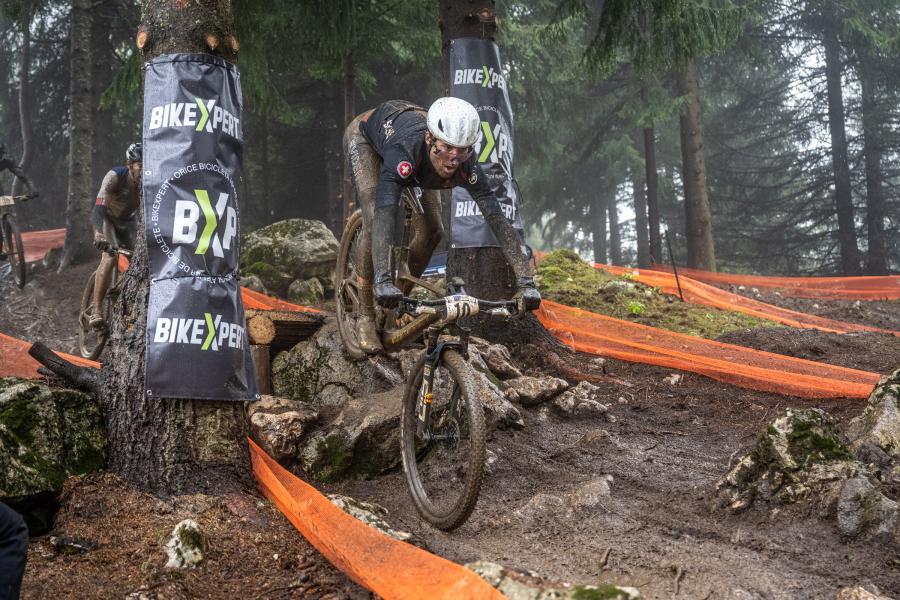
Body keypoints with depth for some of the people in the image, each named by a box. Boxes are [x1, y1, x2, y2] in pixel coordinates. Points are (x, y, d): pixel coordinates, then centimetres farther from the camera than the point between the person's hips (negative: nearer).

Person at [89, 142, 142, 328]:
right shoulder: (115, 176, -33)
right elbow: (99, 206, -42)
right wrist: (99, 234, -60)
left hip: (129, 221, 4)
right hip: (107, 218, -4)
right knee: (110, 257, -26)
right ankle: (96, 308, -22)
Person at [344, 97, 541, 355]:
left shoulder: (466, 167, -36)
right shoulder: (405, 151, -48)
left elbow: (498, 220, -40)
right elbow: (385, 215, -57)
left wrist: (526, 283, -49)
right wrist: (383, 281, -69)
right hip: (365, 135, -4)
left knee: (433, 231, -7)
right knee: (374, 222, -23)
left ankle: (400, 302, 18)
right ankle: (366, 318, -9)